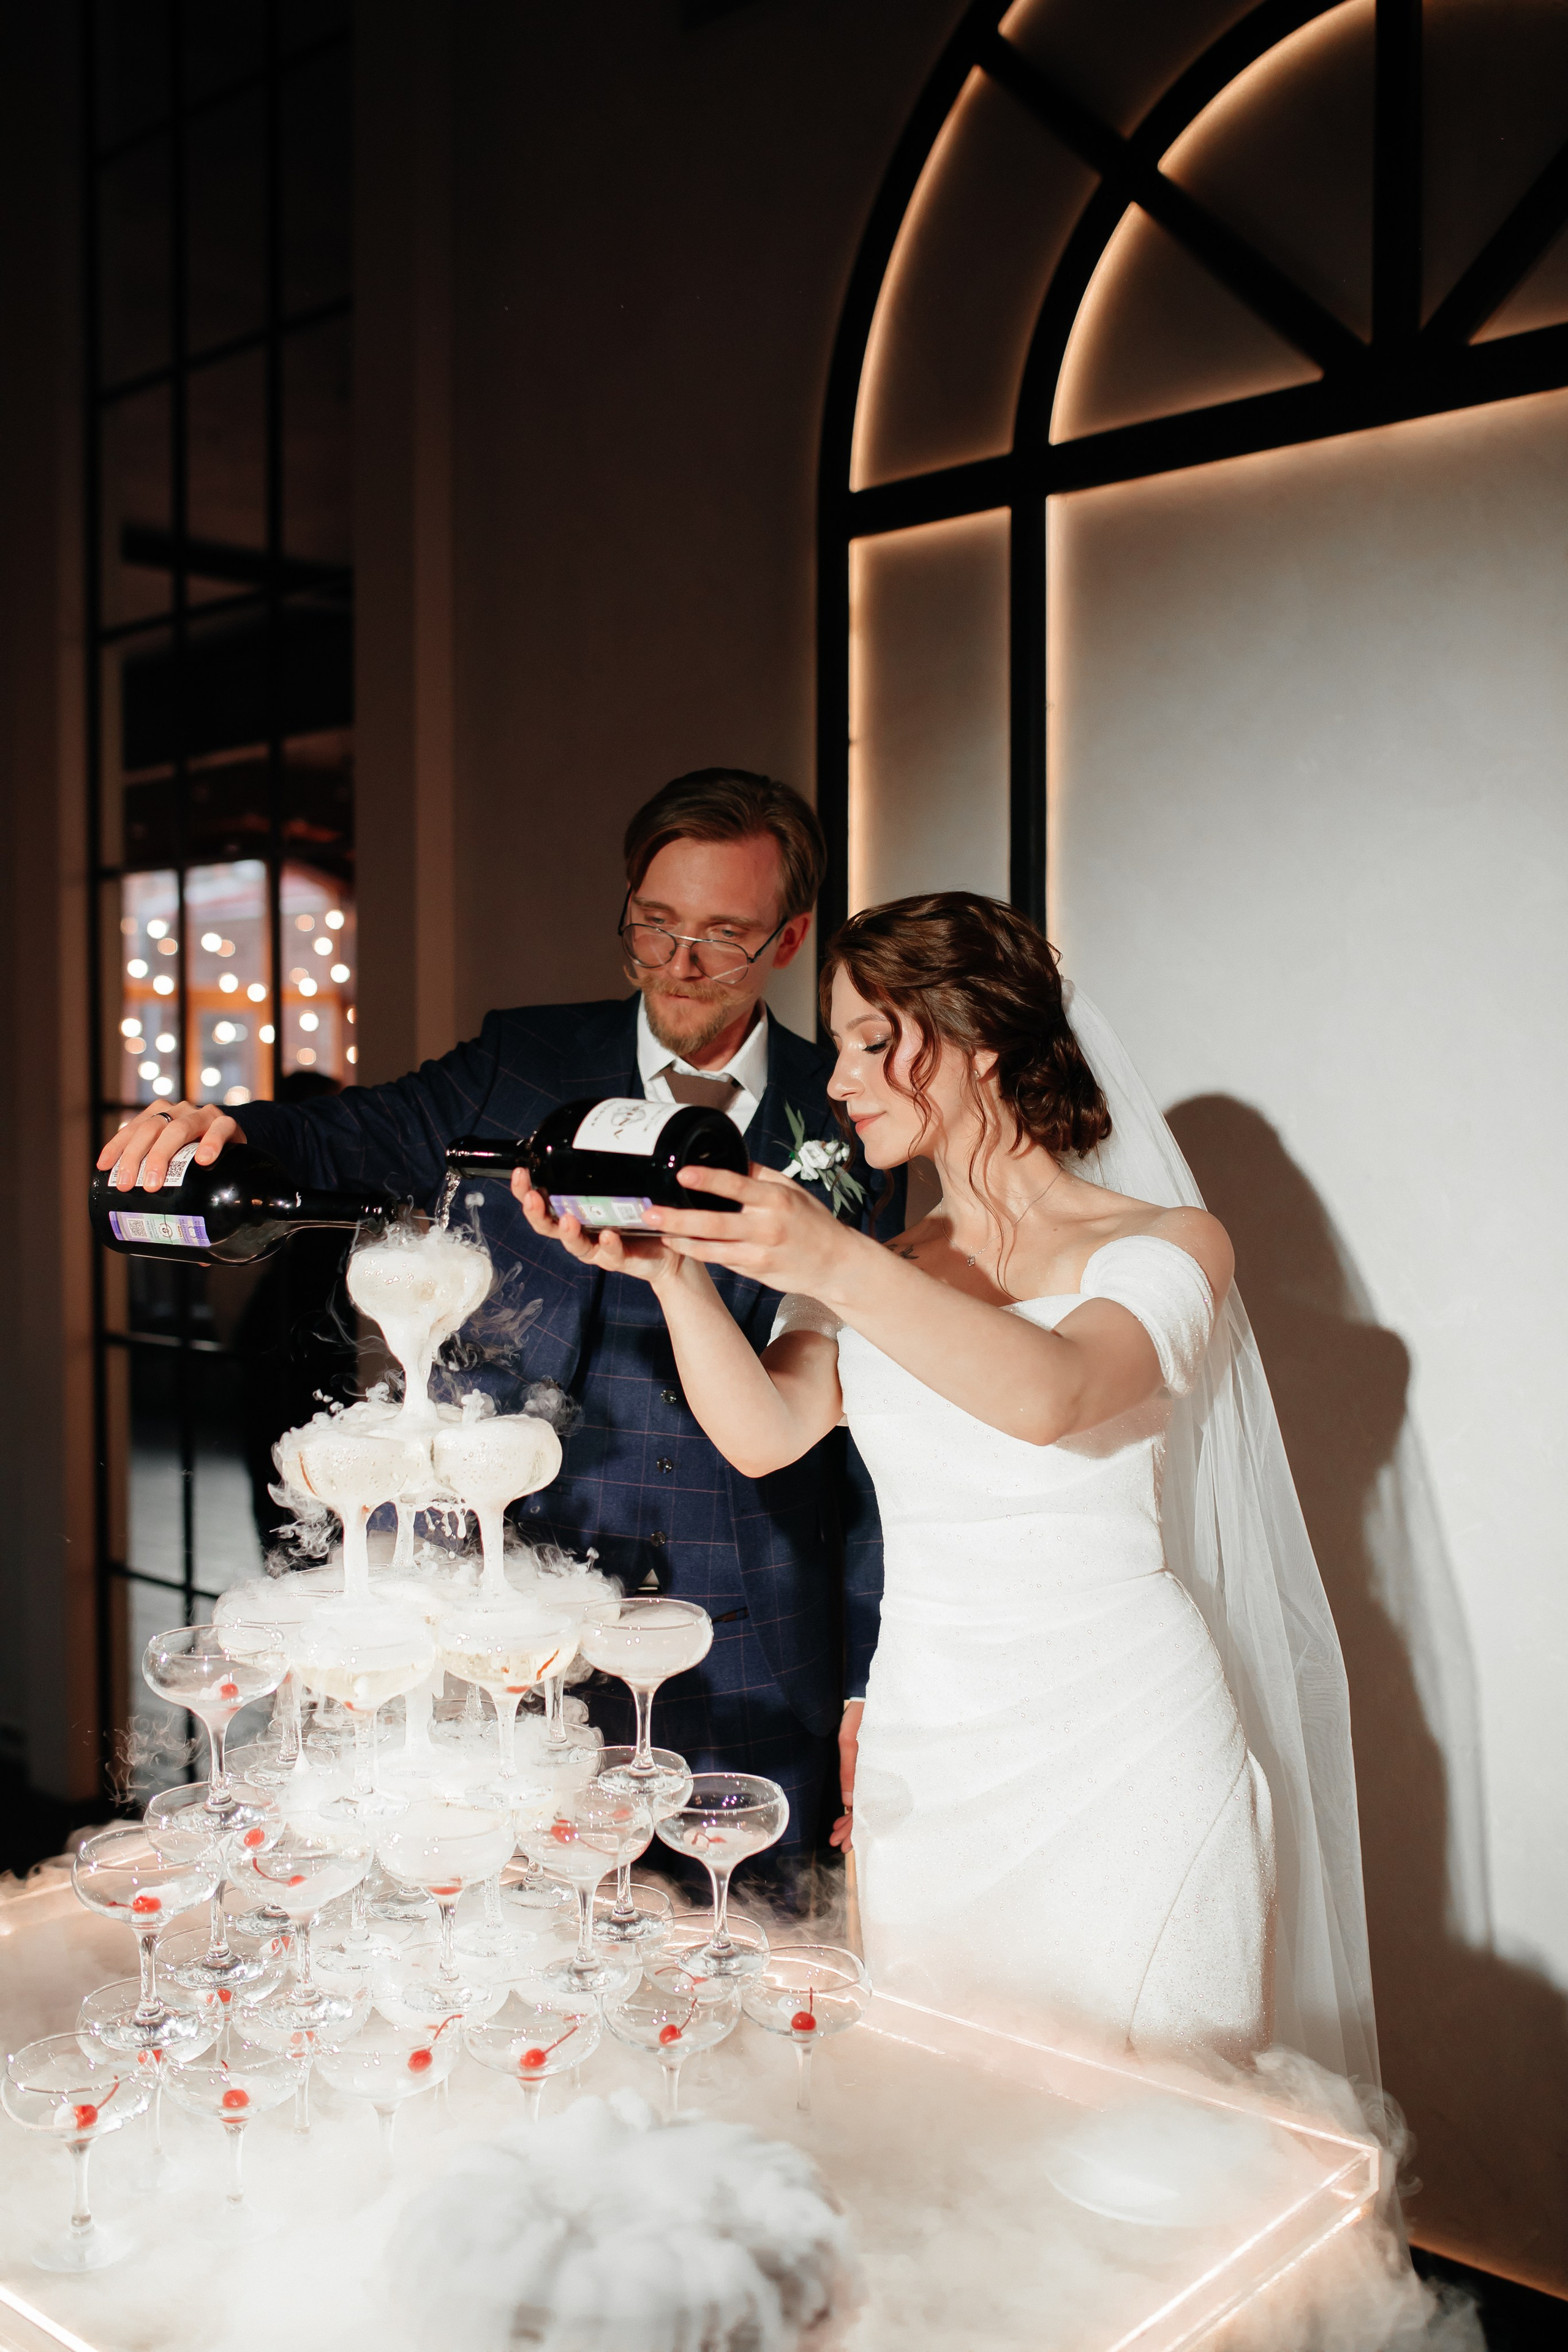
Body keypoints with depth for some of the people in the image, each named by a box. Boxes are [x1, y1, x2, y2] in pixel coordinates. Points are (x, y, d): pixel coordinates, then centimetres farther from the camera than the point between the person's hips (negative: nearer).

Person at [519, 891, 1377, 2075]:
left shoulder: (1167, 1244, -3)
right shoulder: (870, 1280, 12)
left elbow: (1049, 1397, -23)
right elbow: (764, 1436, -5)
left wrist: (840, 1268, -32)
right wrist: (675, 1273, -19)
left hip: (1122, 1762, -4)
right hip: (923, 1763, 4)